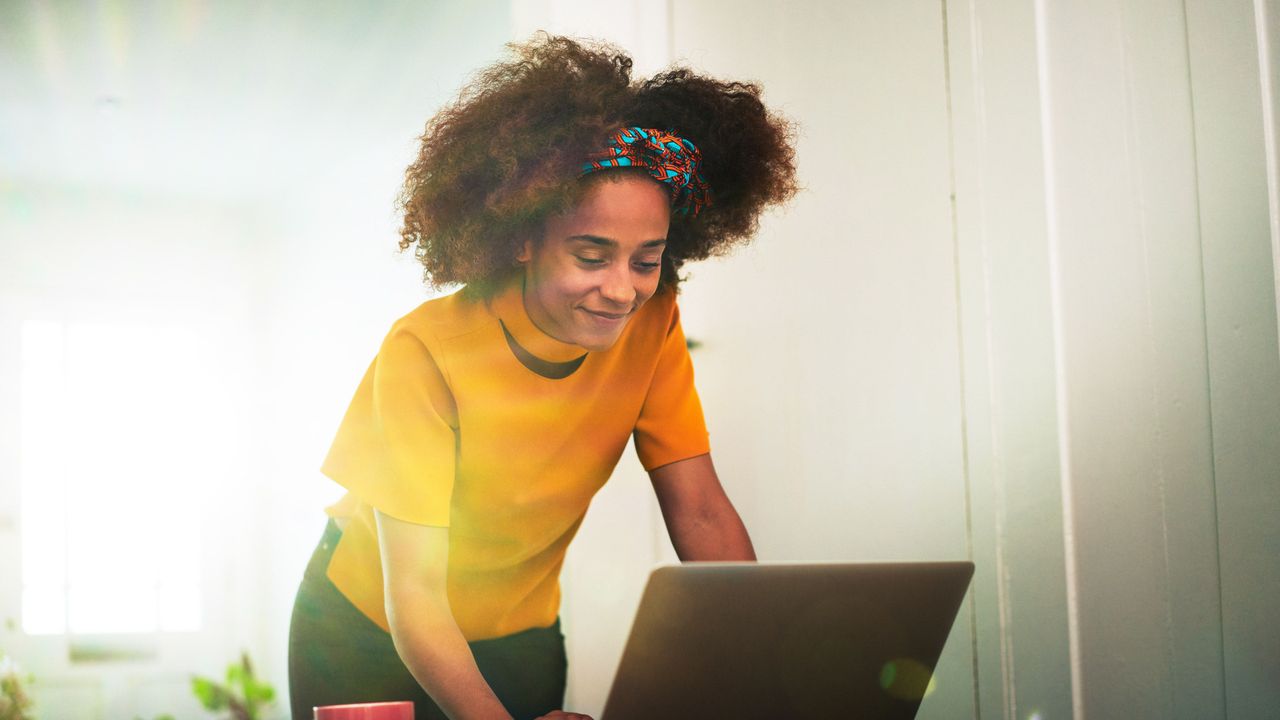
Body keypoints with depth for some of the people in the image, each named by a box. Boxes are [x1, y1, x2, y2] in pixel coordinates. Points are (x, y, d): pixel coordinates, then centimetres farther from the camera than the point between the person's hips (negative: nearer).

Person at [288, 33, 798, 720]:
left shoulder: (650, 326, -17)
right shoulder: (428, 353, -29)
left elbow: (701, 514, -14)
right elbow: (413, 595, -30)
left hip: (517, 639, 4)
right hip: (368, 632, -3)